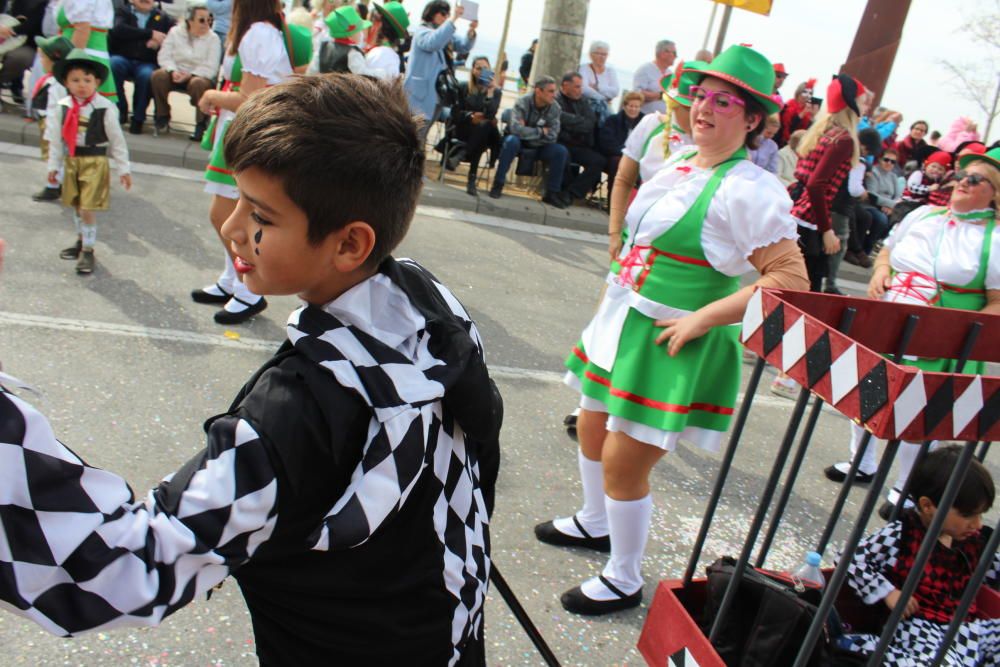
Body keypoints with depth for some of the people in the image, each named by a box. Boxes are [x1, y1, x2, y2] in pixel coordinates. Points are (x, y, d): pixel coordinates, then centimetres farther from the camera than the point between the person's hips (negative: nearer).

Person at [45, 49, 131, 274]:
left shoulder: (105, 108, -12)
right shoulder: (62, 107, -1)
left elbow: (117, 140, -6)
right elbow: (55, 138, 6)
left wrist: (123, 169, -4)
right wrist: (54, 165, 8)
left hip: (95, 162, -5)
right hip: (71, 161, 5)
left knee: (88, 207, -6)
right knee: (76, 204, 17)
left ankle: (88, 250, 7)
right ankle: (81, 240, 37)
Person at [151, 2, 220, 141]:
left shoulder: (213, 38, -2)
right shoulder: (175, 32, 7)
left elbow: (211, 68, -11)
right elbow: (164, 56, 1)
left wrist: (190, 75, -24)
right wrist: (173, 71, -20)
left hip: (200, 76, -3)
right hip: (176, 74, 3)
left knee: (198, 83, -37)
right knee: (158, 76, -27)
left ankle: (201, 124, -23)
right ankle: (162, 116, -9)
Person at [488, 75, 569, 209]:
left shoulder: (555, 108, -12)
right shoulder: (522, 102, -20)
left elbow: (551, 136, -17)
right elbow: (515, 128, -32)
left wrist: (527, 132, -22)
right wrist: (540, 132, -23)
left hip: (538, 146, 3)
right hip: (520, 143, -3)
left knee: (561, 151, -22)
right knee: (511, 140, -36)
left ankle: (552, 193, -9)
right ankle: (498, 184, -25)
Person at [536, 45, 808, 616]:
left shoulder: (749, 190, -17)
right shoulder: (679, 165, 7)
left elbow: (791, 278, -21)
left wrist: (701, 319, -22)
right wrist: (614, 292, 13)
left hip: (671, 344, -8)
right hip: (624, 323, 8)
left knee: (624, 462, -1)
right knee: (593, 431, 21)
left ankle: (624, 582, 22)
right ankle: (595, 525, 48)